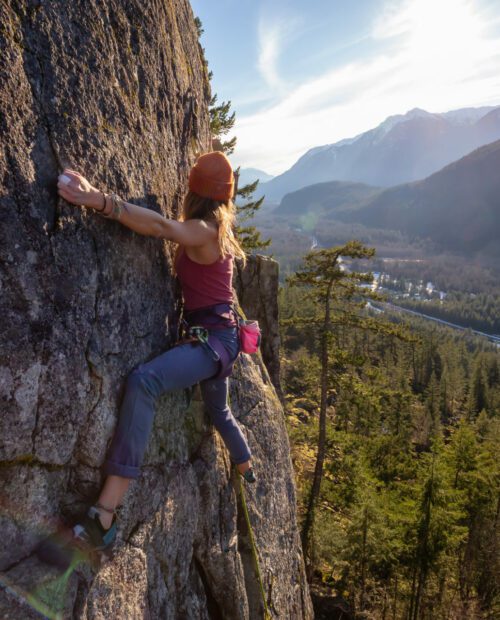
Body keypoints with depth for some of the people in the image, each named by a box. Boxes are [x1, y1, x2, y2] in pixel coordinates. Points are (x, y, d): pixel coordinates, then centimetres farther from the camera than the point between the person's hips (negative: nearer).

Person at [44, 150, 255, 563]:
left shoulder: (202, 230, -16)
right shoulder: (217, 226, 11)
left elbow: (161, 226, -37)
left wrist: (99, 200, -44)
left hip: (213, 337, -10)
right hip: (216, 335, 10)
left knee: (144, 381, -35)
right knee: (218, 410, 32)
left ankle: (105, 516, -43)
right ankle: (247, 470, 59)